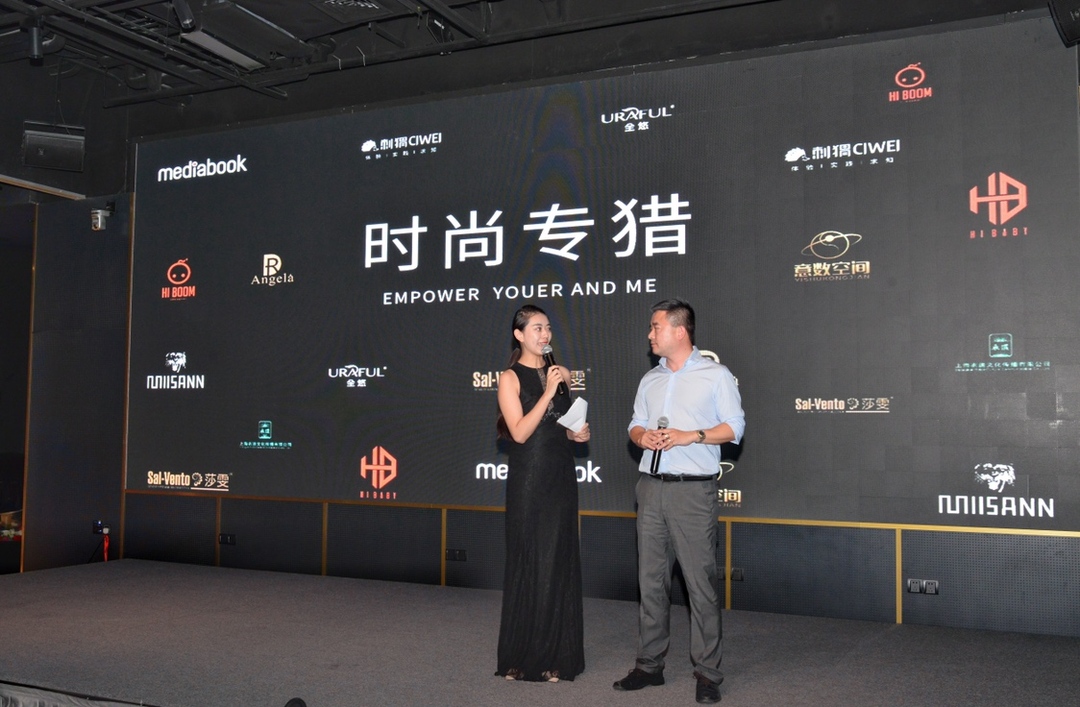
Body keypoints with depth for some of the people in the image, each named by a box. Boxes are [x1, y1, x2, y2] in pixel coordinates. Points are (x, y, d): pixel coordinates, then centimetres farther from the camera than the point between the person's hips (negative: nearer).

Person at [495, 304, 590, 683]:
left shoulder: (561, 373, 10)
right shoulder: (510, 378, -5)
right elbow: (520, 432, -15)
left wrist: (577, 433, 0)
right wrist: (548, 391, -18)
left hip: (561, 478, 5)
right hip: (529, 480, -5)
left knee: (560, 562, 7)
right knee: (529, 565, 2)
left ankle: (556, 654, 17)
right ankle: (523, 656, 14)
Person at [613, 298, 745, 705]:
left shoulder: (715, 375, 0)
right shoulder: (650, 381, 18)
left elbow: (735, 427, -3)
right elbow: (635, 425, 20)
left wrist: (690, 436, -14)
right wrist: (642, 437, -3)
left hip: (693, 489, -5)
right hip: (651, 487, 6)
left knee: (701, 583, -4)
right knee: (651, 580, 8)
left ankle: (707, 673, 4)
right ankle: (649, 664, 17)